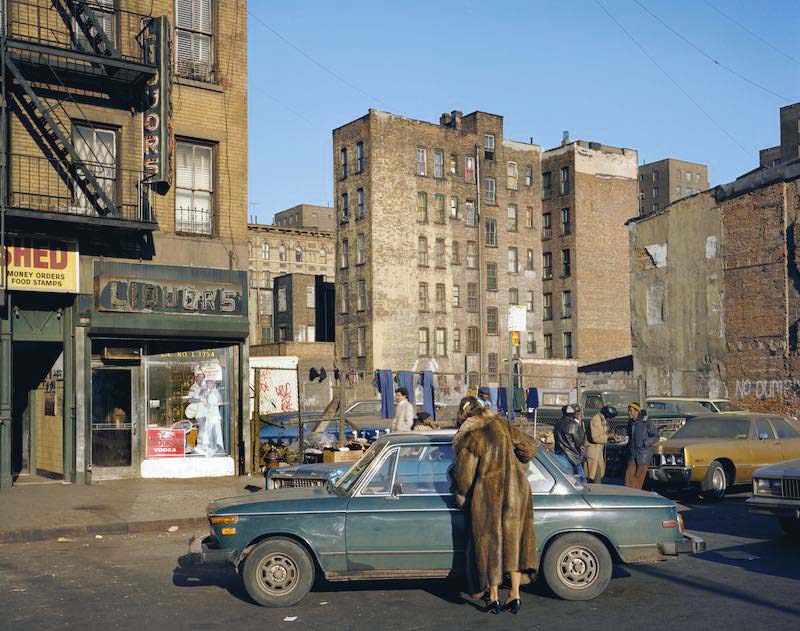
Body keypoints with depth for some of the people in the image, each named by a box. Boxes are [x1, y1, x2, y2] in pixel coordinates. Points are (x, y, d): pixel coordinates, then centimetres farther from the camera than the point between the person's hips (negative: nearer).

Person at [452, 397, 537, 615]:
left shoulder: (469, 440, -13)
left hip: (489, 495, -4)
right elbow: (529, 448, 6)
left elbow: (464, 475, -10)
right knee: (513, 540, 14)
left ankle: (493, 597, 18)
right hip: (517, 491, 4)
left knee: (489, 543, 10)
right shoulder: (502, 425, 1)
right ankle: (515, 594, 17)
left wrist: (461, 498, 8)